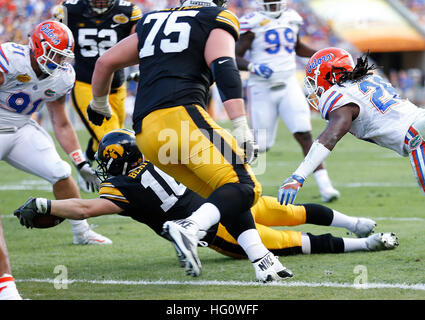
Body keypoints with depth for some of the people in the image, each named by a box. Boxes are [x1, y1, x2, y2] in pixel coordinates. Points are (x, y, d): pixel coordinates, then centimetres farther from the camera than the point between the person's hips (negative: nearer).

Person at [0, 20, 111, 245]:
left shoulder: (62, 78, -3)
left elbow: (62, 125, 7)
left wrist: (81, 164, 4)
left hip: (22, 129, 6)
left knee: (60, 173, -4)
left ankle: (81, 232, 12)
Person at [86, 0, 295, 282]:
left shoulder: (151, 24, 30)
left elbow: (105, 63, 34)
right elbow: (224, 69, -7)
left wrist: (99, 104, 52)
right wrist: (242, 129, -15)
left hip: (146, 132, 7)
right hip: (181, 114, -7)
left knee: (223, 196, 14)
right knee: (244, 187, -12)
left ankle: (262, 261, 1)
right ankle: (190, 228, -36)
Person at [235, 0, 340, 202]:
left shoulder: (292, 20, 8)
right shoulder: (253, 23, -9)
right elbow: (236, 57, -9)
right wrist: (253, 67, -27)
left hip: (288, 85, 3)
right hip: (262, 88, -3)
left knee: (304, 135, -10)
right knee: (260, 145, 2)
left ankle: (324, 185, -12)